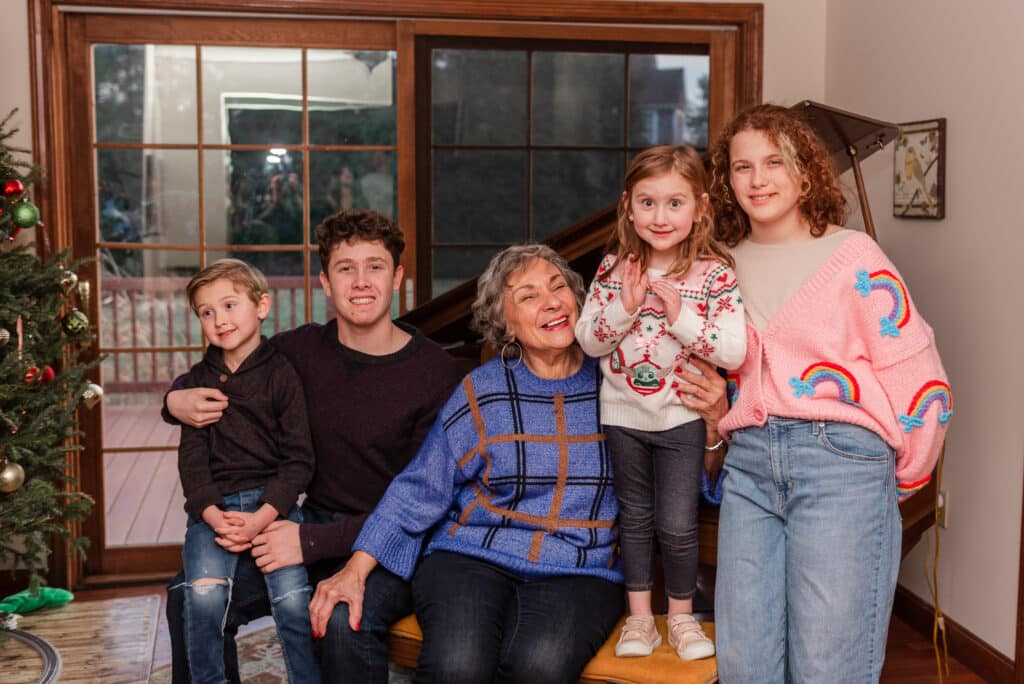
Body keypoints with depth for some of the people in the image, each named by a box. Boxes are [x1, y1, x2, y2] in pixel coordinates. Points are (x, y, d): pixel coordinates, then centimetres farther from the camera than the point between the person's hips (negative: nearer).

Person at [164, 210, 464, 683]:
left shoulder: (439, 375, -13)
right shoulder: (303, 350, 2)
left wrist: (313, 542, -20)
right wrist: (178, 400, -6)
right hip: (314, 524, 5)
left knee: (345, 619, -35)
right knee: (190, 596, -11)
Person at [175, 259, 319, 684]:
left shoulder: (282, 375, 4)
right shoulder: (197, 381, 13)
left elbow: (298, 459, 0)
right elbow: (192, 457, 7)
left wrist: (262, 517, -13)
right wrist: (213, 515, -10)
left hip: (273, 501, -2)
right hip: (214, 504, 2)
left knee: (293, 596, -20)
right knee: (204, 593, -21)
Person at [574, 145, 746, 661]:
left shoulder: (715, 273, -12)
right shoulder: (614, 266, -5)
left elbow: (735, 352, -20)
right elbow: (588, 341, -6)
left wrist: (680, 315, -28)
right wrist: (624, 307, -22)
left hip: (682, 415, -2)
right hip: (622, 413, 3)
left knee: (676, 524, 0)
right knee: (634, 516, 14)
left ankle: (681, 615, 24)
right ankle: (639, 617, 29)